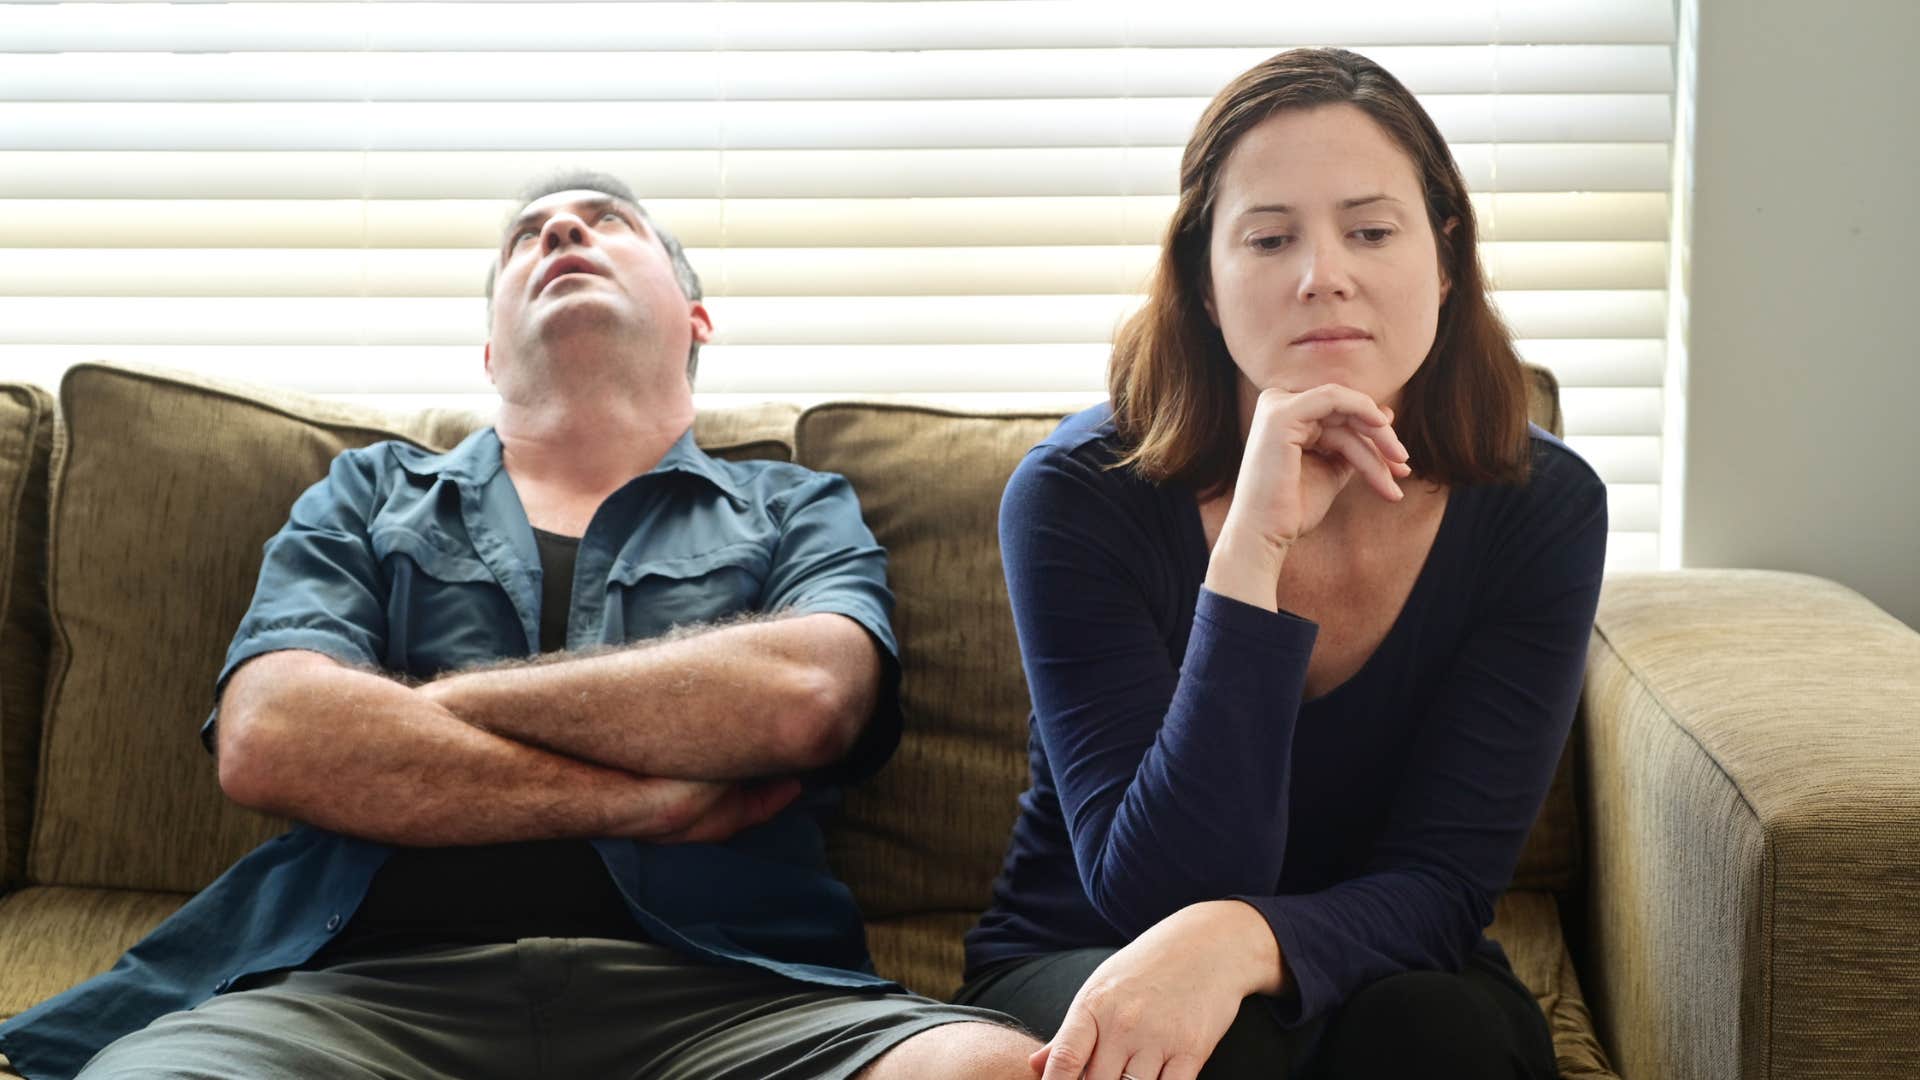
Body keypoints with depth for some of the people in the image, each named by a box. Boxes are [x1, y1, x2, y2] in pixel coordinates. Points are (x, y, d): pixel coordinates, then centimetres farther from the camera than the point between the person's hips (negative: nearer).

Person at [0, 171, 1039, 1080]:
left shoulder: (798, 512, 23)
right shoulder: (369, 498, 25)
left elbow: (804, 698, -2)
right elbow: (265, 740, 4)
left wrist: (432, 701, 3)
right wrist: (643, 797, 0)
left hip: (710, 984, 1)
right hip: (376, 975, 0)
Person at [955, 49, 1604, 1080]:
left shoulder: (1541, 507, -12)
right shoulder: (1078, 496, -18)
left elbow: (1439, 885, -17)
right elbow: (1152, 894, -25)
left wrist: (1242, 943, -40)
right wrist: (1251, 555, -34)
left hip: (1379, 975, 2)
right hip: (1077, 976, -2)